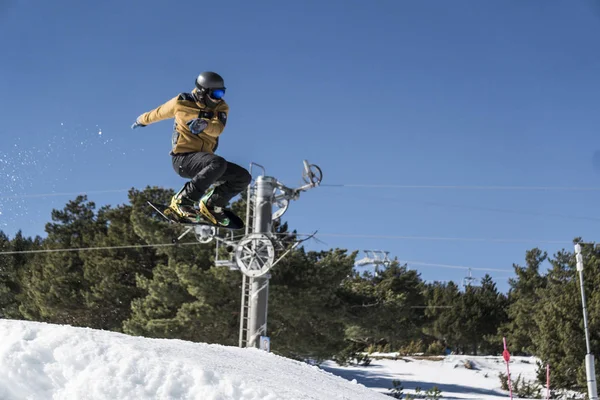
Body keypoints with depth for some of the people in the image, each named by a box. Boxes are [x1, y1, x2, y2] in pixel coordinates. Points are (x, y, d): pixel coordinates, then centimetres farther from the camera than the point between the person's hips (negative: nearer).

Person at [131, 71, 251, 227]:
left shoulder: (221, 107, 4)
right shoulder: (182, 102, -4)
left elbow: (218, 128, -15)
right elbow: (159, 113, 14)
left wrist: (205, 124, -36)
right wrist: (142, 120, 30)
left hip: (203, 160, 6)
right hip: (183, 157, -5)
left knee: (243, 177, -7)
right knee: (219, 163, -34)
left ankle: (212, 204, 10)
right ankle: (183, 200, -27)